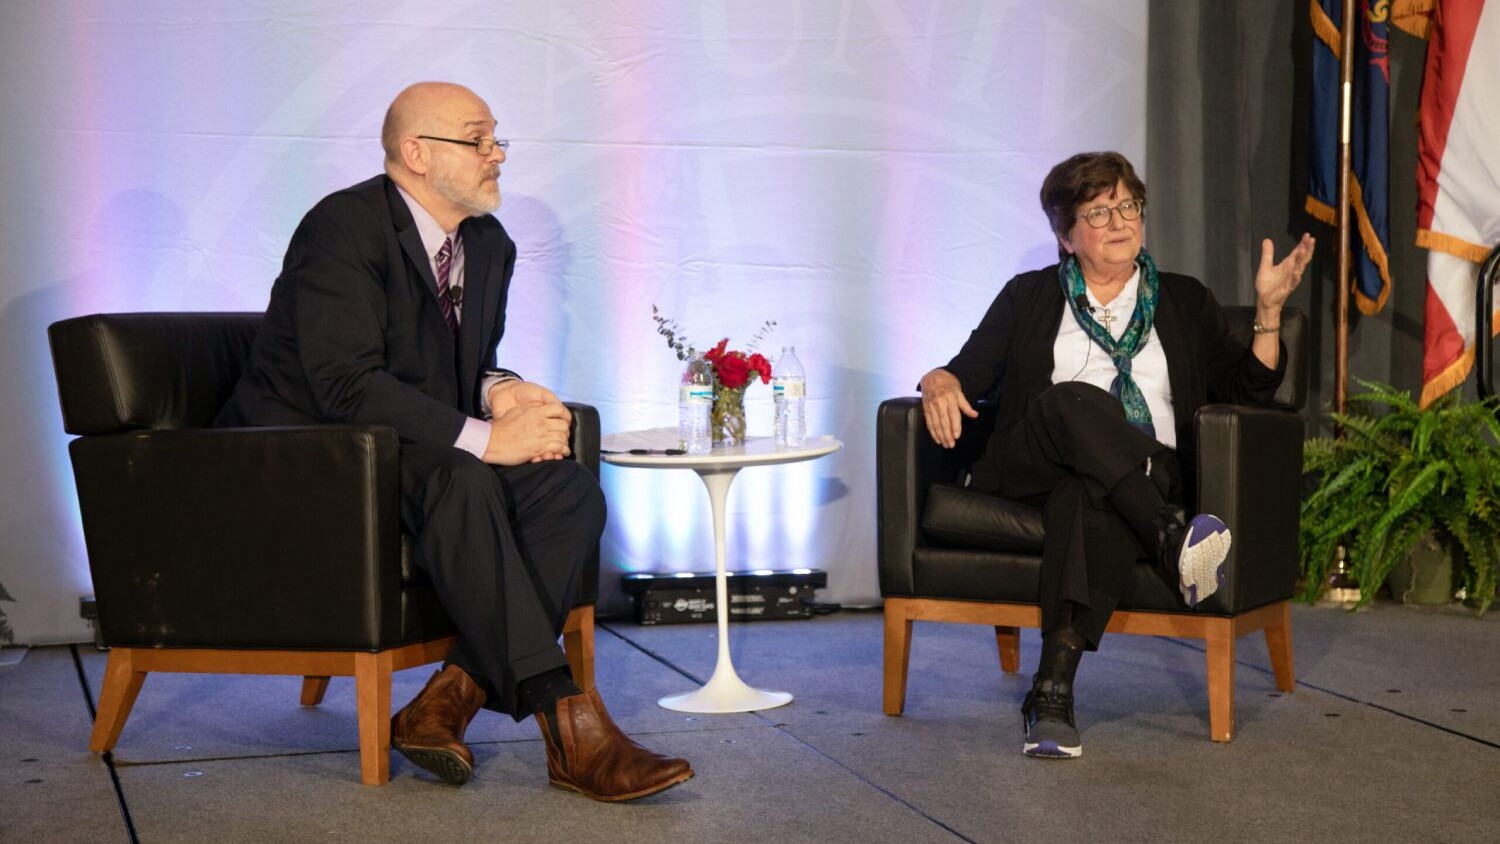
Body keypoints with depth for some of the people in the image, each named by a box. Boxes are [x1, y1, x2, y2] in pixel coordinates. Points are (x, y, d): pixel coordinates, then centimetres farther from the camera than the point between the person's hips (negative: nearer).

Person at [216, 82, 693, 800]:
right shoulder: (344, 227, -16)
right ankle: (569, 727, -34)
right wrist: (483, 437, -29)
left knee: (571, 492, -16)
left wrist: (501, 392, -6)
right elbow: (346, 383, -25)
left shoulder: (489, 246, 10)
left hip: (411, 455, 8)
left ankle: (451, 696, -21)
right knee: (462, 482, -36)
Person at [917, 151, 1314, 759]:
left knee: (1090, 498, -39)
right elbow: (971, 368, 14)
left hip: (1149, 477, 0)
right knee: (1073, 400, -35)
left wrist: (1269, 308, 2)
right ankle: (1171, 543, -50)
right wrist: (940, 384, -10)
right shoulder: (1029, 297, 23)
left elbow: (1247, 391, 16)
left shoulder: (1185, 302, 24)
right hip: (1030, 471, 1)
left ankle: (1053, 689, -51)